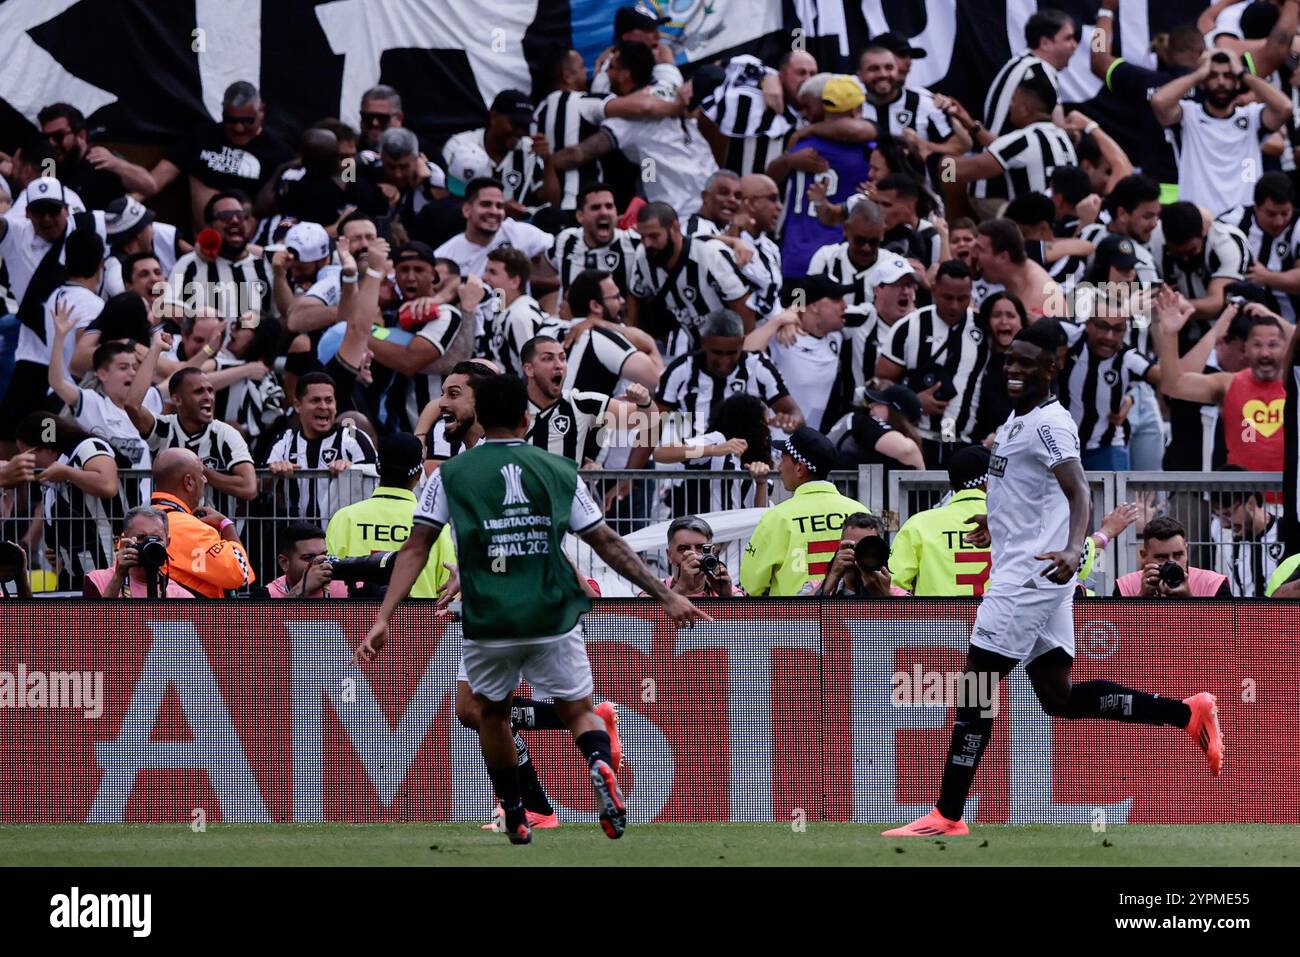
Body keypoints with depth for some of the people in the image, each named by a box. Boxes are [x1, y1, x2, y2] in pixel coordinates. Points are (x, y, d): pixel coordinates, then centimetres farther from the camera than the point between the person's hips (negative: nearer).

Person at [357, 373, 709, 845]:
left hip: (487, 623, 0)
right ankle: (601, 766, -21)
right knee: (579, 712, 13)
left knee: (492, 713, 25)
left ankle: (514, 818, 26)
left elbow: (415, 549, -4)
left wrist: (383, 618, -5)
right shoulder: (558, 471, 3)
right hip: (553, 618, 0)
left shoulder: (451, 475, 1)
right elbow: (609, 545, 6)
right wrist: (666, 596, 12)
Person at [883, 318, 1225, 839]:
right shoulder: (1018, 421, 15)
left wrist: (1073, 548, -43)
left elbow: (1079, 492, -26)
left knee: (975, 689, -8)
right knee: (1060, 698, 11)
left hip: (1029, 576, -10)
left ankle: (947, 816, -5)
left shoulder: (1049, 425, -14)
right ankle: (1188, 713, 15)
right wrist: (997, 522, 48)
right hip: (1018, 575, 10)